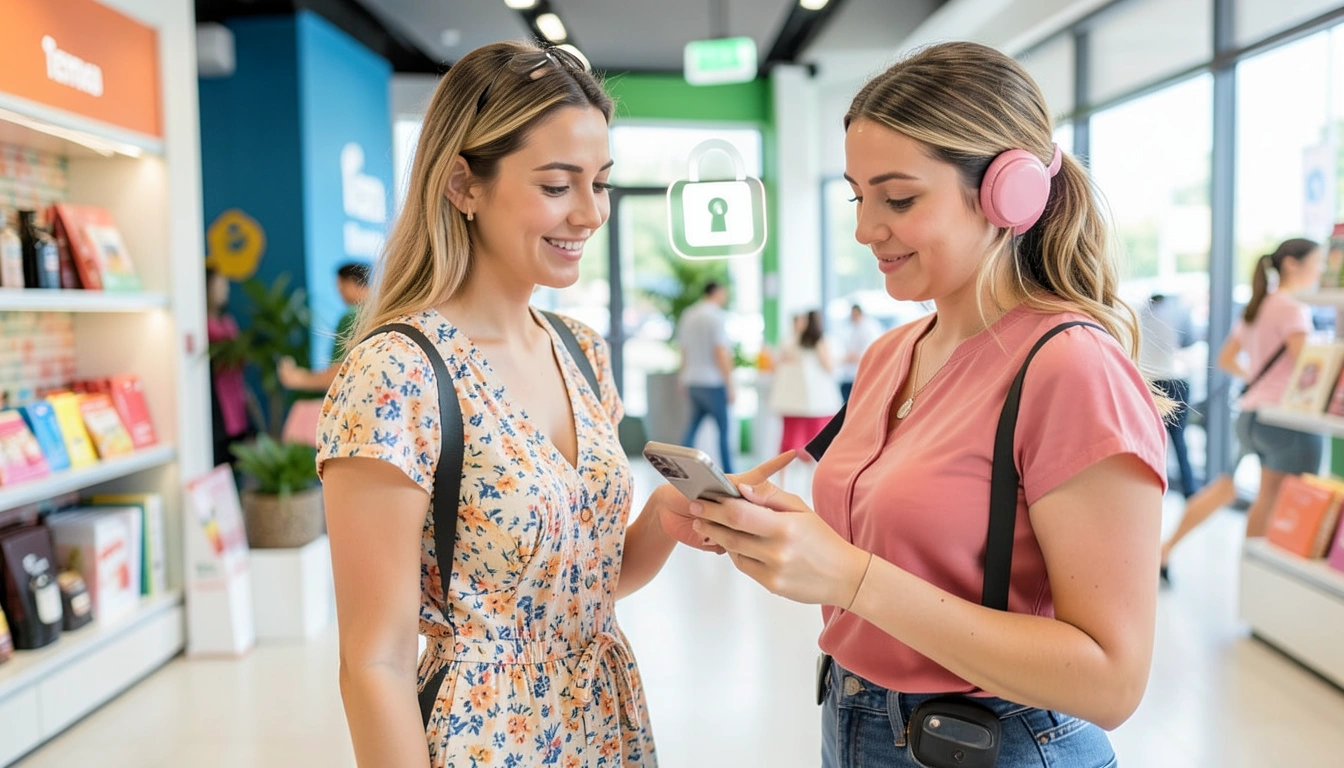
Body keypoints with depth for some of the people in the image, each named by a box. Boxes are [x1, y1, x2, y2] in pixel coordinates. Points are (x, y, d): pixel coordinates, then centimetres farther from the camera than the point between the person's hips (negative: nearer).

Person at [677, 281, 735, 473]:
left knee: (694, 424, 14)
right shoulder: (716, 316, -12)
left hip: (692, 381, 7)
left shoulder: (687, 315, 11)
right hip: (713, 382, -7)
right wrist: (730, 386, -12)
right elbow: (721, 353, -16)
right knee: (724, 428, 1)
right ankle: (728, 474, 4)